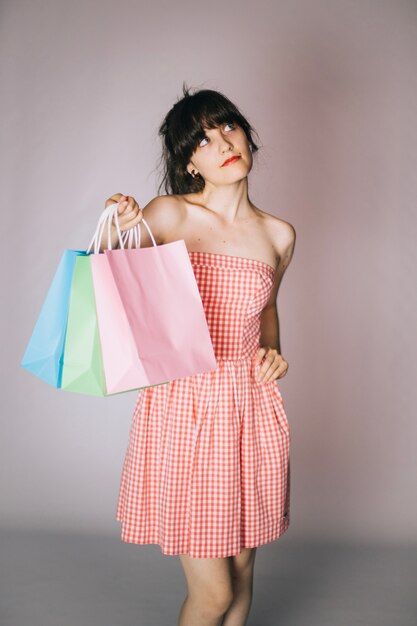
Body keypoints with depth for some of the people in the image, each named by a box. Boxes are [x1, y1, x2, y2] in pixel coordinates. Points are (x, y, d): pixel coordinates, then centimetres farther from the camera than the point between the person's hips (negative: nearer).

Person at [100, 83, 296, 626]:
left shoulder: (278, 234, 6)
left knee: (242, 575, 17)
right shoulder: (169, 215, -7)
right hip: (184, 406, -4)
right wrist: (115, 234, -21)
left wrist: (273, 352, 3)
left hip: (252, 407, 4)